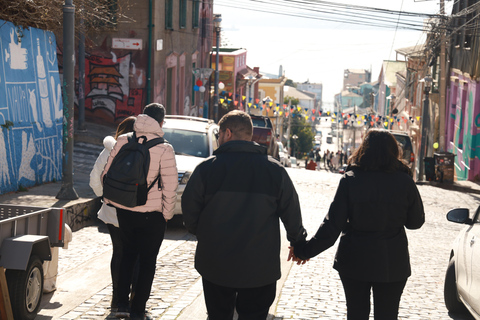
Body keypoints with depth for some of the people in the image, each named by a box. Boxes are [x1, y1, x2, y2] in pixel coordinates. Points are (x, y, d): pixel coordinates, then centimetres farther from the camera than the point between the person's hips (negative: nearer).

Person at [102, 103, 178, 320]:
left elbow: (107, 174, 3)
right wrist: (167, 213, -1)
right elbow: (170, 186, -14)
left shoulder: (123, 141, -2)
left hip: (124, 210, 4)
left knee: (127, 254, 24)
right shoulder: (164, 149, -14)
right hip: (151, 213, -4)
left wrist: (109, 199, 16)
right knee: (147, 261, 10)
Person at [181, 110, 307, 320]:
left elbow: (189, 211, -1)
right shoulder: (275, 170, -3)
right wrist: (298, 242, 19)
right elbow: (292, 213, 3)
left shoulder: (207, 168, -8)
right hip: (260, 269, 1)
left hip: (215, 266, 0)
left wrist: (199, 232, 19)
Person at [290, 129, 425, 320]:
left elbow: (332, 224, -12)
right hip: (392, 264, 0)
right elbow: (416, 222, 4)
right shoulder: (404, 182, -7)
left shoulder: (350, 180, -9)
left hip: (355, 261, 0)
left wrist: (305, 250, -6)